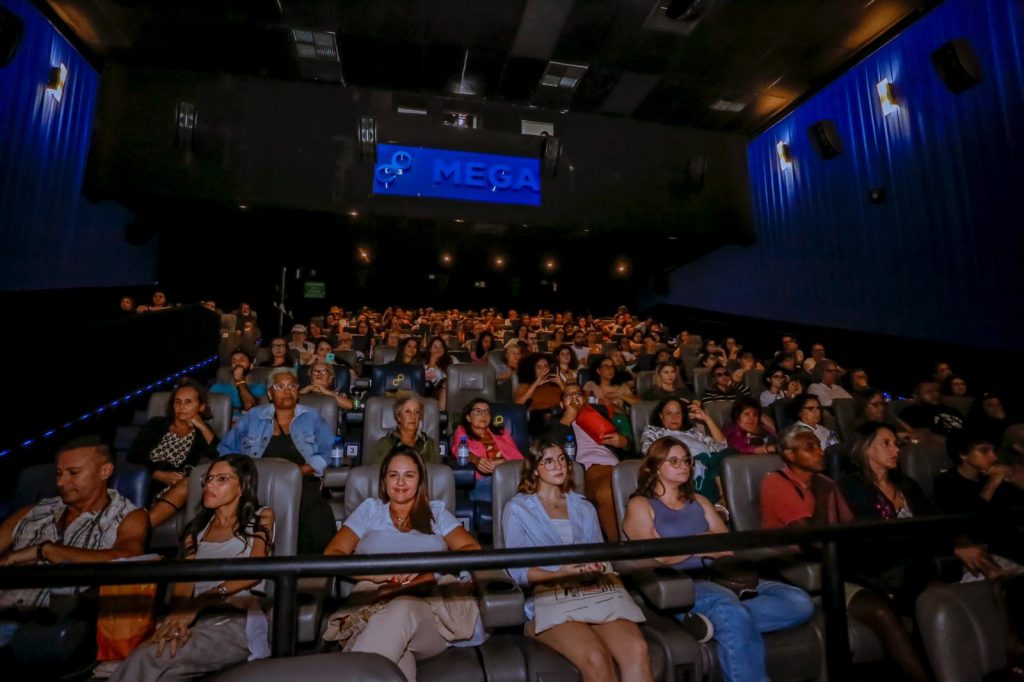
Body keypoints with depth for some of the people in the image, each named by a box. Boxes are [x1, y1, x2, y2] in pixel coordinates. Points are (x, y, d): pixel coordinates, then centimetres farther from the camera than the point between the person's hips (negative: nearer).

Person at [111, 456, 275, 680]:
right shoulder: (196, 529, 22)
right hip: (197, 620, 4)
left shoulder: (261, 518, 9)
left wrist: (201, 602, -21)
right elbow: (184, 580, 8)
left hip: (238, 622, -4)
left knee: (147, 658, -27)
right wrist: (177, 618, -14)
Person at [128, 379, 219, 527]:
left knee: (188, 483, -35)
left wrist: (202, 426, -2)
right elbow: (133, 457, 6)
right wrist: (161, 475, -10)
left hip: (174, 491, -1)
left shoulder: (202, 434, 13)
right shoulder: (156, 424, 17)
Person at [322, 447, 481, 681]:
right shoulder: (370, 509, 22)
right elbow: (331, 555, 9)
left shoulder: (437, 511, 21)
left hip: (430, 608, 1)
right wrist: (376, 573, -11)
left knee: (402, 609, -39)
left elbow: (473, 549, 8)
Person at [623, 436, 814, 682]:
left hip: (721, 577, 7)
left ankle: (715, 622, -23)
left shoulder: (699, 501, 24)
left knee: (800, 602, -17)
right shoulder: (640, 505, 6)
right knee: (735, 614, -37)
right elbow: (659, 556, -6)